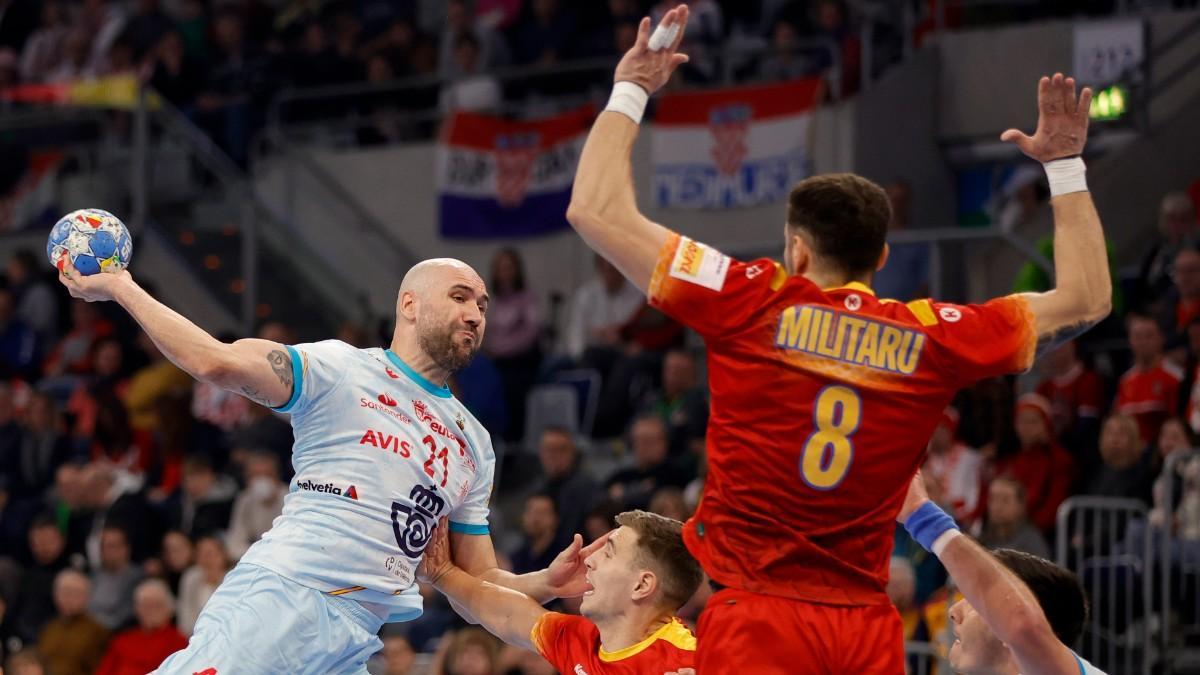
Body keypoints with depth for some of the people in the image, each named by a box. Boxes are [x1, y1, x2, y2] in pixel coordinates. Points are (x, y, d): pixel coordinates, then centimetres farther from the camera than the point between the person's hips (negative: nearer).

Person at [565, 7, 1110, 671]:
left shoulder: (754, 303, -3)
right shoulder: (932, 336, 4)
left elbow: (595, 209, 1)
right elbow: (1085, 299, 19)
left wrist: (629, 91, 14)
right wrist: (1065, 165, 26)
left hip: (758, 619, -3)